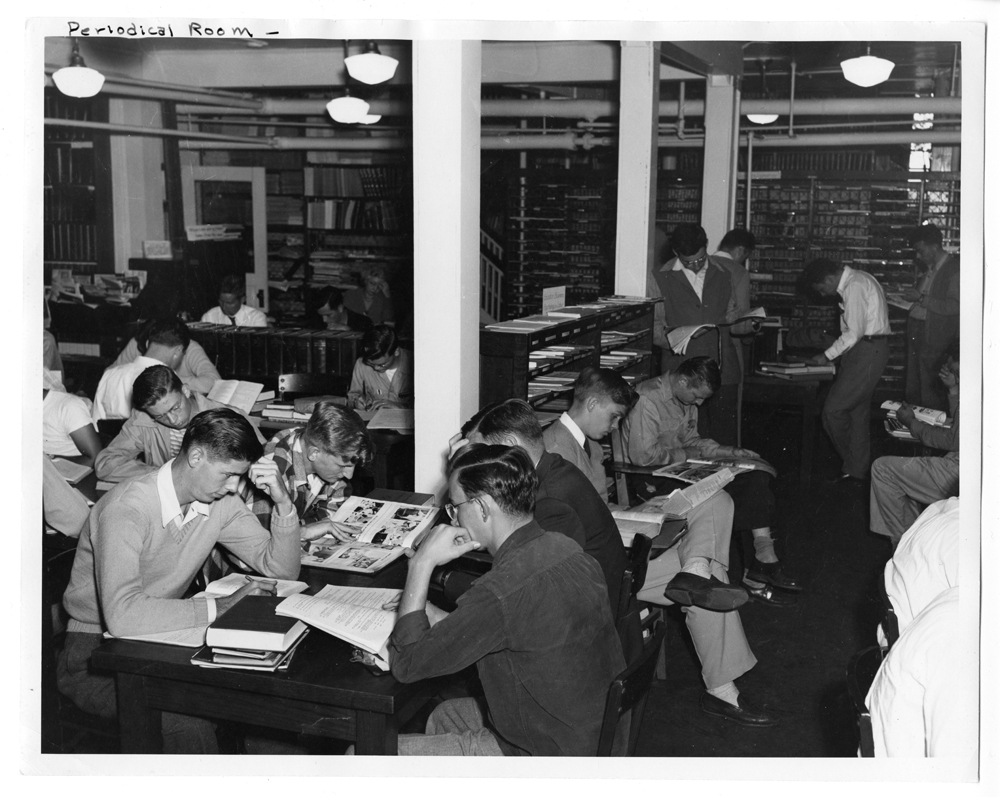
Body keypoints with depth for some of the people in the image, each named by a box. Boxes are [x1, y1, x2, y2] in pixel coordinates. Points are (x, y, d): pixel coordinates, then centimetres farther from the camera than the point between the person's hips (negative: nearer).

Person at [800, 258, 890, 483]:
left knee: (833, 410, -9)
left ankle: (854, 468, 5)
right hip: (867, 349, 10)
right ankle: (856, 471, 19)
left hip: (867, 351, -10)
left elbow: (854, 332, -21)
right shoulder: (855, 281, 15)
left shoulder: (854, 286, -17)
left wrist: (827, 356, -12)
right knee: (858, 410, 13)